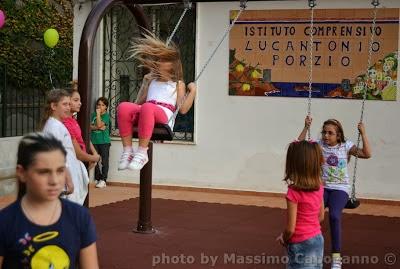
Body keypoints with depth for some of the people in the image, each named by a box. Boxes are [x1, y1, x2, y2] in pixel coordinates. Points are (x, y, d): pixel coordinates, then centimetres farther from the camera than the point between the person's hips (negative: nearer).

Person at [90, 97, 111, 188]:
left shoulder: (106, 115, -4)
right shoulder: (93, 114, 8)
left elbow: (99, 124, -17)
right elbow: (90, 126, 1)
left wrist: (98, 113, -12)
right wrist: (97, 127, -14)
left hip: (104, 141, -4)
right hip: (94, 141, 4)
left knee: (104, 161, -1)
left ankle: (103, 180, 2)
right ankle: (97, 178, 19)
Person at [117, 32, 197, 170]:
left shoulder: (178, 84, 20)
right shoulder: (151, 80, 32)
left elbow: (183, 109, 6)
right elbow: (138, 103, 28)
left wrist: (192, 91, 0)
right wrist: (146, 83, 25)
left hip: (164, 114, -4)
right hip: (145, 112, 4)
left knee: (147, 107, -42)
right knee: (123, 107, -30)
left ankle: (142, 152, -36)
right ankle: (127, 150, -29)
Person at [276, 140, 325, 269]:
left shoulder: (294, 192, -21)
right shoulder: (319, 187, -2)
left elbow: (290, 229, -19)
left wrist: (283, 239, 0)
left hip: (301, 245, -7)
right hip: (318, 240, 7)